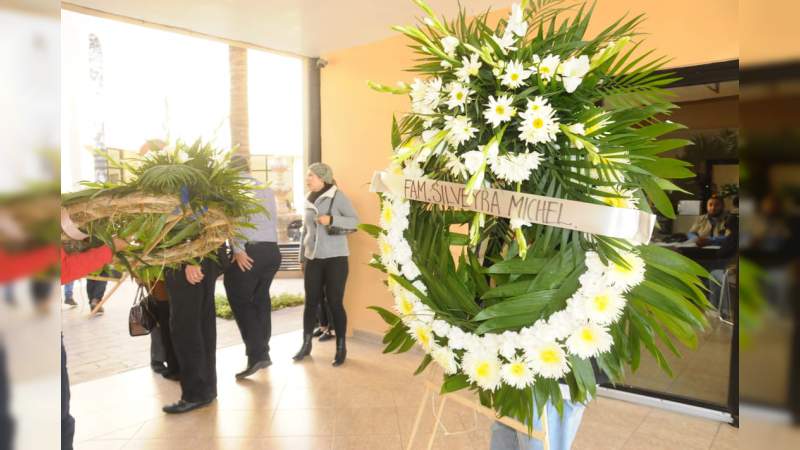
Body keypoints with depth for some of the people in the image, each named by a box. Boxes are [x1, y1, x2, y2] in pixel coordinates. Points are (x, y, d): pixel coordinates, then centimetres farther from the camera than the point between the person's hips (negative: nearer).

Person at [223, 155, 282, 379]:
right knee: (261, 300, 18)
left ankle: (256, 355, -3)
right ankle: (263, 352, 25)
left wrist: (238, 249, -16)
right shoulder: (267, 190, 19)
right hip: (272, 251, 7)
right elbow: (274, 221, 16)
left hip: (249, 251, -6)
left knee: (240, 301, 3)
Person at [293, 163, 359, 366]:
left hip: (335, 257, -5)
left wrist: (331, 220, -22)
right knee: (311, 302, 7)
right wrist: (302, 257, 18)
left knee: (335, 303, -1)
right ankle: (306, 344, 20)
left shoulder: (337, 196, -4)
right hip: (313, 258, 5)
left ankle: (341, 348, 11)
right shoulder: (309, 201, 14)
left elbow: (355, 221, -9)